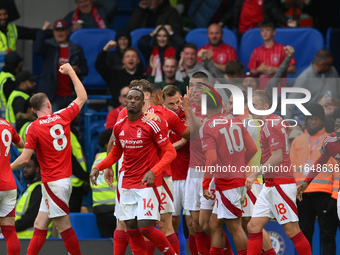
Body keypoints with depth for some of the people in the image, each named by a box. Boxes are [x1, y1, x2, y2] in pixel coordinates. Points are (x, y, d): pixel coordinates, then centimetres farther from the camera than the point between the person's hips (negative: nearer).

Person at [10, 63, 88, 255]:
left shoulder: (34, 128, -12)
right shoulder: (63, 117, 2)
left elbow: (24, 159, -13)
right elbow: (82, 97, 17)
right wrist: (71, 72, 26)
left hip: (52, 182, -7)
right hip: (65, 179, 7)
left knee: (63, 225, -4)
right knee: (40, 225, 9)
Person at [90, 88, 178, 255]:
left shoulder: (151, 125, -11)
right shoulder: (119, 127, 8)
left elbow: (170, 152, -11)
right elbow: (115, 154, 23)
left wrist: (153, 171, -24)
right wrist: (98, 168, 8)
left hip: (147, 183, -6)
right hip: (128, 184, 6)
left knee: (145, 227, -14)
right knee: (131, 228, 3)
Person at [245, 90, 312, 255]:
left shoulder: (270, 125, -15)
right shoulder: (277, 121, 14)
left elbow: (277, 157, -22)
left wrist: (255, 174, -24)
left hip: (280, 184, -10)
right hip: (270, 185, 10)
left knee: (291, 230, -5)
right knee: (254, 227, 4)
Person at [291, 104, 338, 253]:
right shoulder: (297, 141, 16)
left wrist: (335, 196, -8)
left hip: (324, 195, -4)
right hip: (302, 195, 4)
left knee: (327, 235, -4)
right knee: (304, 234, 5)